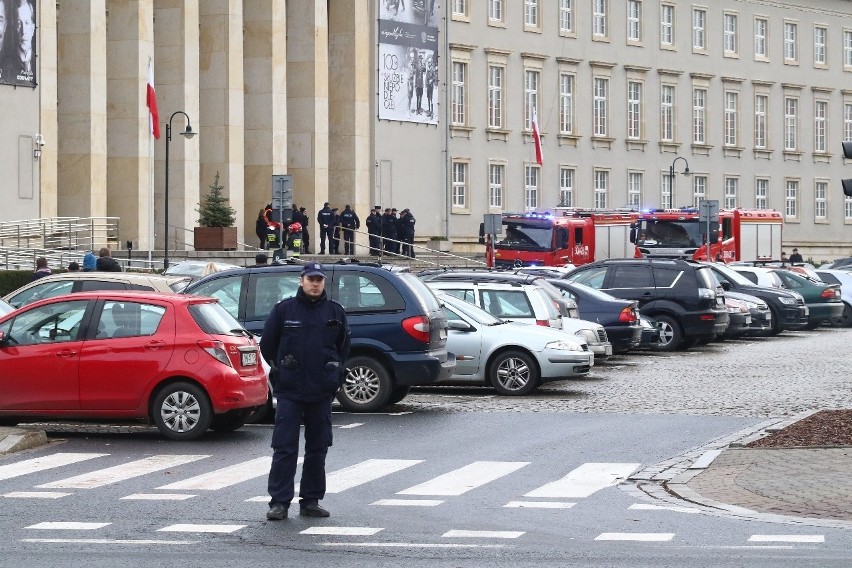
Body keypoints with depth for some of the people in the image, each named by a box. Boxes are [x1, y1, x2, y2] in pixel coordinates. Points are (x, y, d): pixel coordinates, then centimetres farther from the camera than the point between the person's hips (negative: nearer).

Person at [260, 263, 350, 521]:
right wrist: (282, 369, 9)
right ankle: (279, 502, -4)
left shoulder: (335, 312, 8)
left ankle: (311, 500, 15)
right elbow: (267, 344, 9)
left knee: (318, 449, 7)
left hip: (322, 393, 3)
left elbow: (343, 347, 19)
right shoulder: (284, 310, 1)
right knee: (284, 448, -6)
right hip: (289, 392, -3)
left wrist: (332, 372, 12)